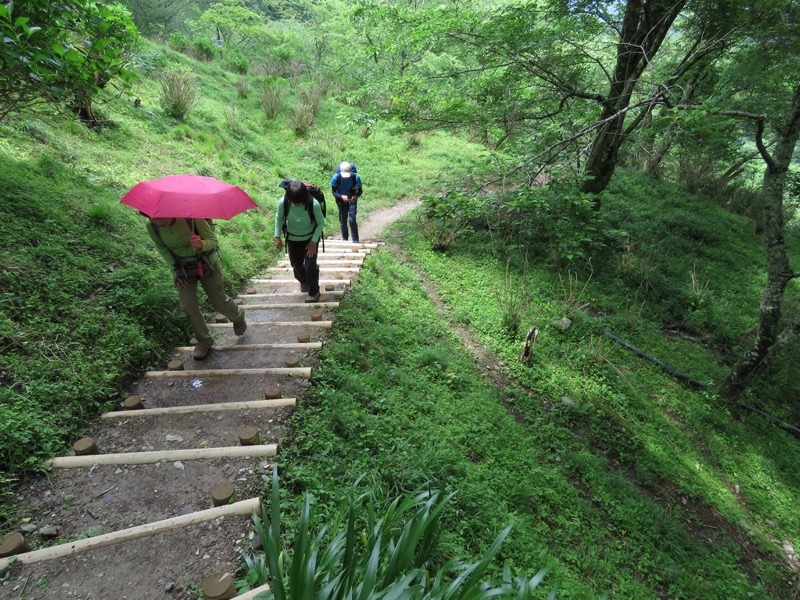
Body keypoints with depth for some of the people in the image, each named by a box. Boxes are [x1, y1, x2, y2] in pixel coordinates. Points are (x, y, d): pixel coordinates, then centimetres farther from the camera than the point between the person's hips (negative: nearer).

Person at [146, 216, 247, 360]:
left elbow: (213, 240, -22)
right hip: (182, 267, 3)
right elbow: (162, 247, 1)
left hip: (206, 264, -3)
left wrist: (201, 244, -44)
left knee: (219, 302, 5)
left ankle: (238, 316, 39)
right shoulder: (152, 226, -17)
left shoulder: (192, 216, -30)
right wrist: (175, 269, -6)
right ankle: (204, 341, 19)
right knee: (189, 306, -2)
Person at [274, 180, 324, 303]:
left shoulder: (314, 204, -31)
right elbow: (279, 218, -5)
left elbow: (321, 222, -15)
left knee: (310, 266, -7)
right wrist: (277, 237, -7)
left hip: (310, 238, -2)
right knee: (296, 266, 15)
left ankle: (314, 292, 18)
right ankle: (303, 282, 49)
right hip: (293, 239, 3)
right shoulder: (283, 202, -26)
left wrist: (313, 241, -17)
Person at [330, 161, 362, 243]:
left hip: (352, 200, -1)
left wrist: (356, 196, -36)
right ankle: (345, 239, 29)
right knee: (343, 222, 8)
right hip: (341, 201, 1)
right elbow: (334, 192, -15)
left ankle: (355, 241, -4)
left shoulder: (355, 177, -24)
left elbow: (360, 190, -14)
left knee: (352, 220, -15)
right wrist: (341, 196, -36)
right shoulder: (336, 177, -23)